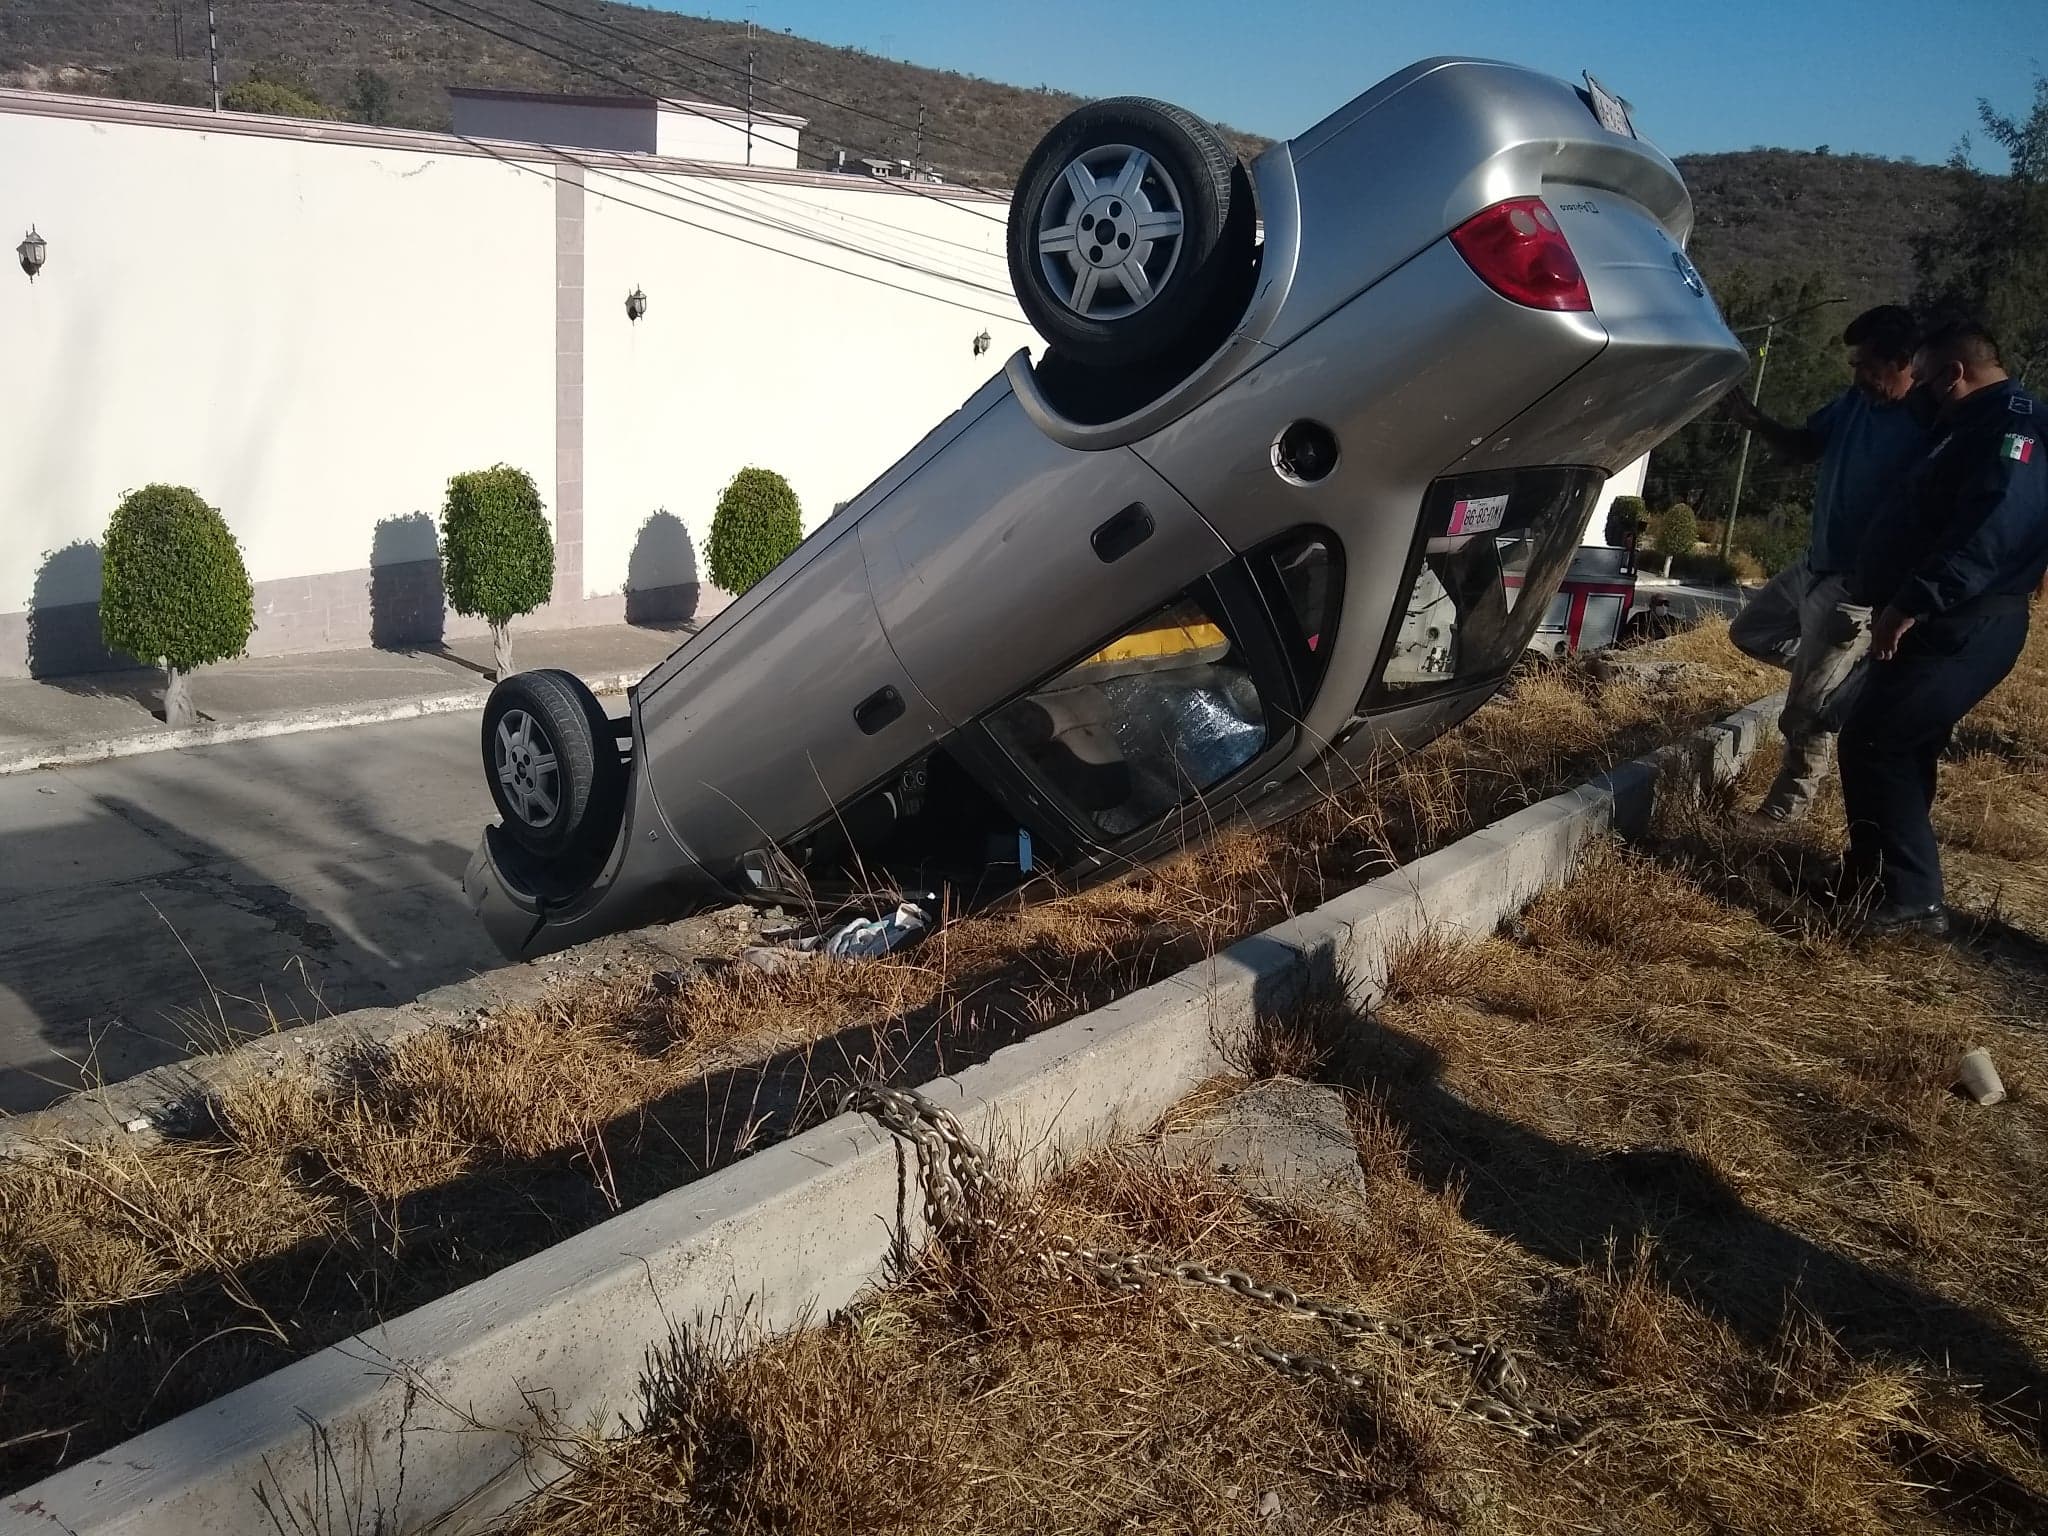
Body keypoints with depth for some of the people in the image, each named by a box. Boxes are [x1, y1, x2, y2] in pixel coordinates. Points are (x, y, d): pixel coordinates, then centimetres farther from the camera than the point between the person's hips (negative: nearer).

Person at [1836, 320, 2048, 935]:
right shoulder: (1971, 428, 20)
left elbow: (1989, 532, -29)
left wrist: (1911, 603, -33)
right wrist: (1879, 588, 24)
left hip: (1962, 629, -11)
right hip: (1949, 624, 11)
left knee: (1873, 743, -13)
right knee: (1900, 747, 15)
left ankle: (1915, 900, -10)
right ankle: (1871, 874, 24)